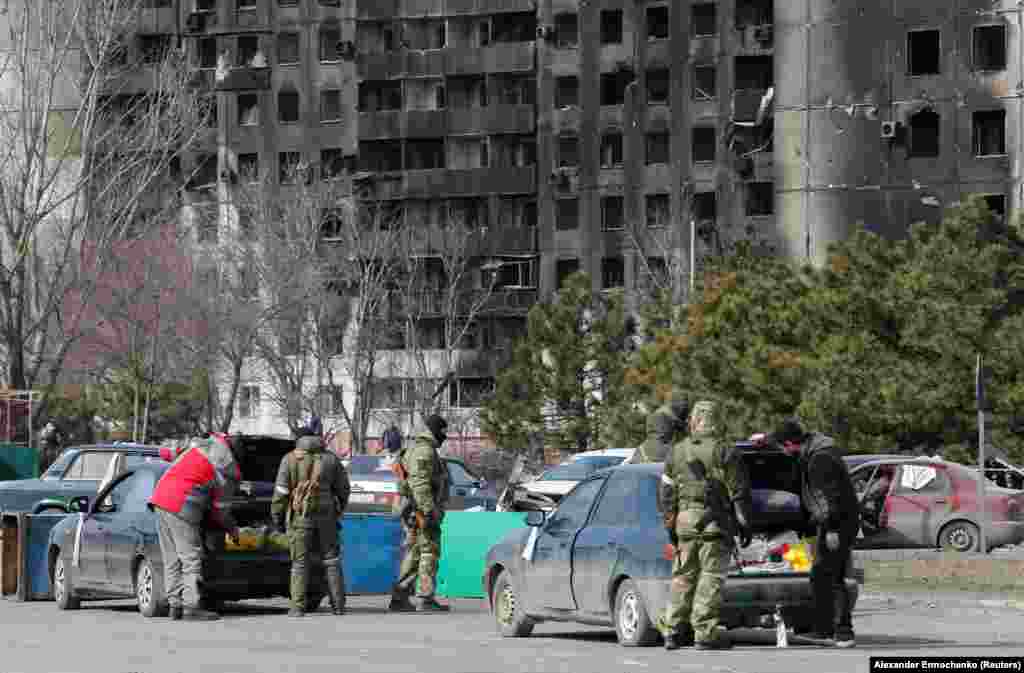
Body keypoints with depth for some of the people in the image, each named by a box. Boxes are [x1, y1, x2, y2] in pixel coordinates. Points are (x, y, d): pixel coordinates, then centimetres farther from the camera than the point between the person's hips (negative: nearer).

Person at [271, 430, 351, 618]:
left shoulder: (291, 459, 1)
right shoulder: (331, 459, 10)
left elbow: (281, 491, -3)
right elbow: (344, 488, 13)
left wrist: (277, 517, 4)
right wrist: (338, 511, 26)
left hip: (300, 517, -2)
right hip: (326, 516, 2)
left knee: (300, 562, 1)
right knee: (331, 560, 10)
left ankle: (298, 607, -6)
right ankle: (338, 605, 8)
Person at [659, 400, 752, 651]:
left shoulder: (677, 452, 11)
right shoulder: (724, 452, -4)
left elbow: (667, 493, 13)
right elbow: (739, 492, -5)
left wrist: (671, 526, 18)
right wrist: (744, 524, 1)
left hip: (685, 520, 5)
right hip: (715, 522, -5)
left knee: (683, 576, 12)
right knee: (711, 576, -4)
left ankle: (674, 630, 11)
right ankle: (705, 633, -8)